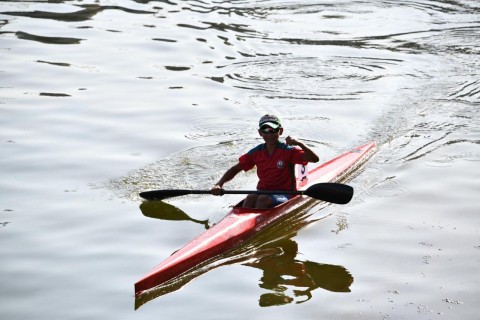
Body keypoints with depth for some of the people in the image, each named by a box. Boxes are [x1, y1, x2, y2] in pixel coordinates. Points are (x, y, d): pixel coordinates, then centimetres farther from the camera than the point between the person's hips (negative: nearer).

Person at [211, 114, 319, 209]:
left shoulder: (288, 151, -7)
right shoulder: (256, 152, 6)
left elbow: (315, 159, -18)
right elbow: (235, 169, 8)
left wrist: (299, 144, -34)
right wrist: (219, 184, -8)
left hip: (284, 195, -4)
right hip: (263, 192, 4)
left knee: (263, 199, -31)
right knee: (250, 198, -28)